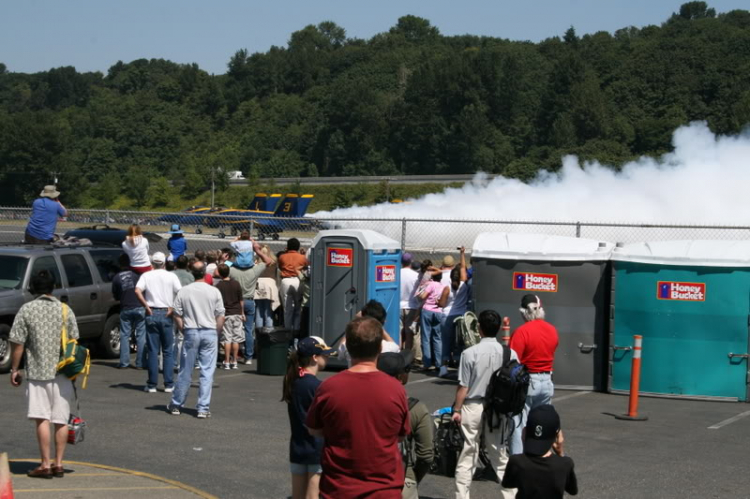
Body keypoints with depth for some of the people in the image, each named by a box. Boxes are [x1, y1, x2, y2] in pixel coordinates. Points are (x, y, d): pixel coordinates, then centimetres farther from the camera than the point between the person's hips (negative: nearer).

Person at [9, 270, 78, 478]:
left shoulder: (26, 310, -6)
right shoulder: (65, 310, 2)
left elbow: (17, 343, -6)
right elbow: (74, 341, 5)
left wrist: (14, 369, 4)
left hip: (38, 371, -2)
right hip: (63, 373, 3)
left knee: (42, 419, 1)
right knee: (61, 420, 8)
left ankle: (46, 464, 0)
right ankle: (58, 463, 11)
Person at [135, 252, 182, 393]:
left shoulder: (146, 276, 3)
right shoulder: (171, 276, 1)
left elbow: (137, 291, -13)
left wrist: (146, 307, -6)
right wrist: (173, 308, -4)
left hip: (152, 314, 1)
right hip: (166, 314, -1)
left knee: (153, 351, 4)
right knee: (168, 351, 7)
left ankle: (152, 385, 5)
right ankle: (169, 384, 4)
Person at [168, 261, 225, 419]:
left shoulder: (183, 292, -1)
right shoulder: (214, 292, -2)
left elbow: (177, 316, 1)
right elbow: (220, 316, -2)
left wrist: (184, 331, 11)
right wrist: (216, 333, 9)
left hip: (191, 332, 1)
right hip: (210, 333, -1)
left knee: (185, 371, 10)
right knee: (207, 372, 2)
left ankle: (176, 405, 20)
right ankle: (203, 408, 1)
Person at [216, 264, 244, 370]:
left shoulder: (218, 286, -7)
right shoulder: (236, 284, -1)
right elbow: (241, 300, 4)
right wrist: (242, 313, 14)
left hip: (225, 314, -2)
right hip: (237, 313, 2)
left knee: (227, 339, 1)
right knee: (236, 339, 5)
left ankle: (227, 362, 1)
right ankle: (234, 362, 7)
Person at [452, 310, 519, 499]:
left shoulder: (470, 353, -13)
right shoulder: (510, 353, -5)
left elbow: (463, 386, -10)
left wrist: (457, 409, 2)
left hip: (473, 407, -2)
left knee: (467, 455, 5)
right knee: (500, 455, 14)